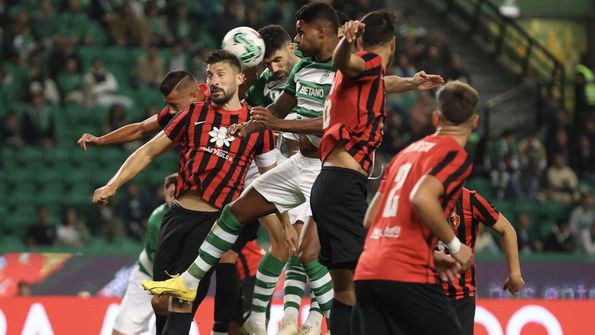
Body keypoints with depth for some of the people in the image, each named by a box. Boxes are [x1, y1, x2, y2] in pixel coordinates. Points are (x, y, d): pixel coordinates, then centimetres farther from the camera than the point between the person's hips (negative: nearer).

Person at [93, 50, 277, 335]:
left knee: (183, 302, -12)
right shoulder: (194, 114, 11)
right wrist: (113, 186, 6)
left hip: (215, 220, -3)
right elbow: (149, 152, 16)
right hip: (179, 213, 3)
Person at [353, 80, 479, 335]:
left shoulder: (407, 152, 21)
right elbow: (421, 198, -21)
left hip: (366, 275, 8)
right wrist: (455, 245, -8)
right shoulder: (456, 155, -2)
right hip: (409, 277, -8)